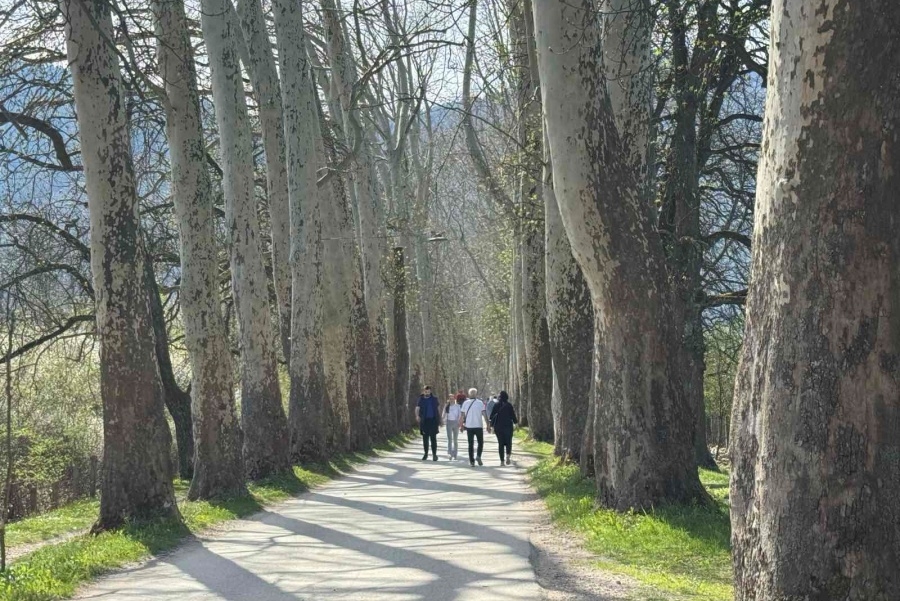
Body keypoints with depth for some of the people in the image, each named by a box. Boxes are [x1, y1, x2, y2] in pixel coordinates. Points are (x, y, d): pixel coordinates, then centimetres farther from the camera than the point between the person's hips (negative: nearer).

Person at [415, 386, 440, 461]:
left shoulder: (434, 399, 7)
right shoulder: (421, 399, 5)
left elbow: (438, 409, 13)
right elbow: (417, 408, -3)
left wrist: (439, 420, 8)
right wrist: (417, 416, -23)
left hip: (433, 420, -1)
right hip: (424, 421, 1)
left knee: (433, 438, -6)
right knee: (425, 438, 6)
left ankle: (434, 454, -4)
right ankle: (426, 453, 17)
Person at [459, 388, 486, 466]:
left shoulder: (465, 403, 4)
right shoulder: (480, 403, -2)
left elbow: (462, 415, 3)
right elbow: (484, 414, -8)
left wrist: (461, 425, 12)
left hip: (469, 426, 2)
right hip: (478, 426, -2)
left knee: (471, 444, 8)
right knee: (480, 442, 11)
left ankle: (471, 461, 3)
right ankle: (479, 456, -11)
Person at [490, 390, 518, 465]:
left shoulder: (496, 405, 0)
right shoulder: (509, 405, -6)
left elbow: (492, 416, 2)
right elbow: (513, 415, -4)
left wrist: (492, 425, 12)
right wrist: (516, 421, 14)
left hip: (498, 426, 2)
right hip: (508, 426, -2)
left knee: (501, 443, 8)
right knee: (508, 442, 8)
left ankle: (501, 460, 3)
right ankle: (508, 455, -19)